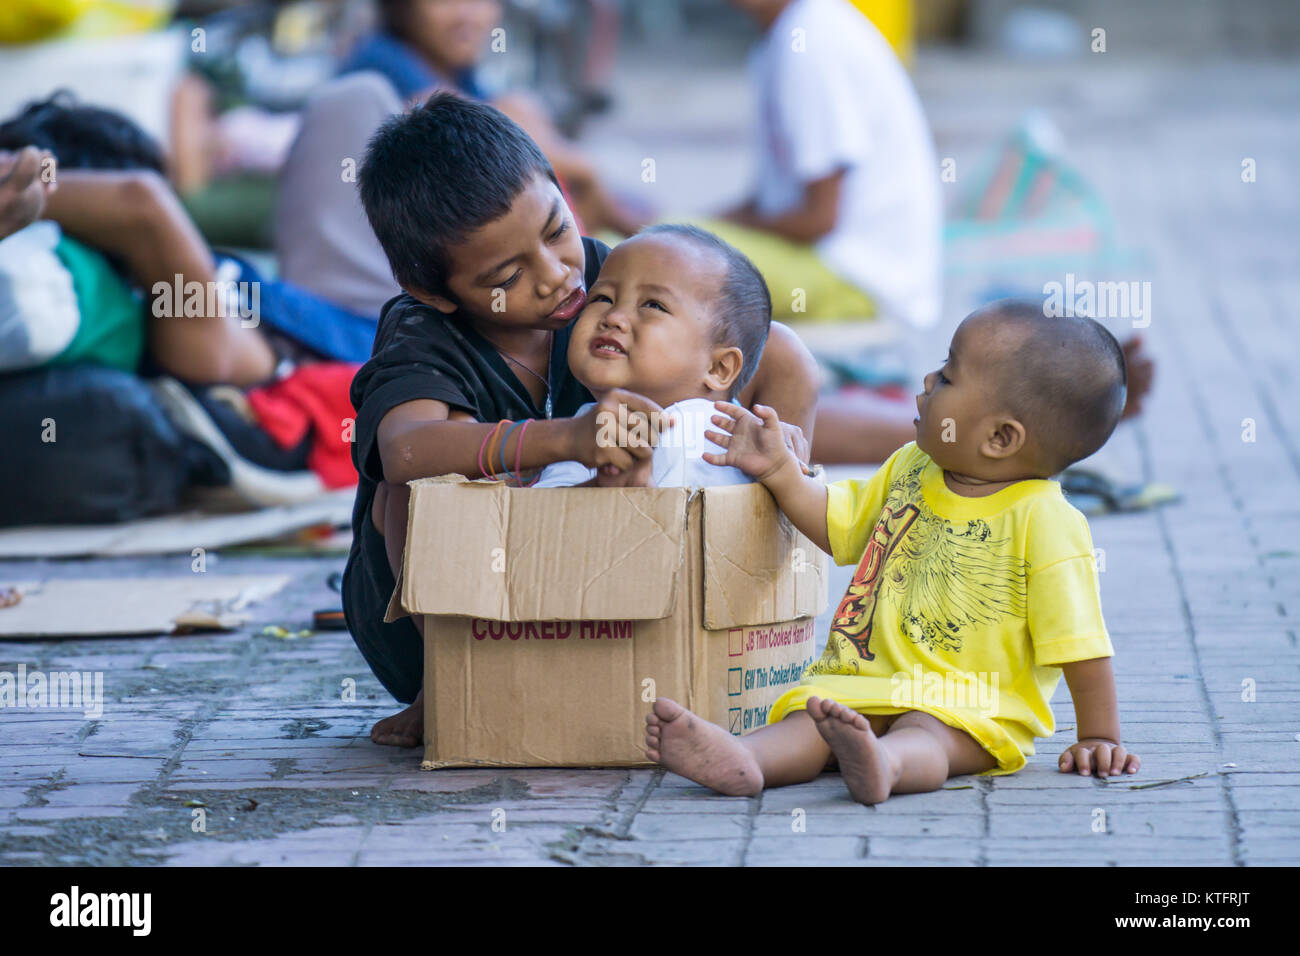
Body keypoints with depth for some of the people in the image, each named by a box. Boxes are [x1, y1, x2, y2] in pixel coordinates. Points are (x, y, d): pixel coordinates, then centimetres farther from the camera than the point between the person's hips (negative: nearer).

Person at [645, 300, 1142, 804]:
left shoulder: (1044, 522, -12)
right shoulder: (910, 469, 12)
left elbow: (1080, 642, -12)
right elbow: (839, 525, 27)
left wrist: (1098, 738, -13)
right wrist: (778, 471, 17)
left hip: (969, 707, -6)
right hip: (866, 682, 6)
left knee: (922, 733, -37)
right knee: (808, 721, -24)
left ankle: (883, 762, -67)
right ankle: (741, 757, -51)